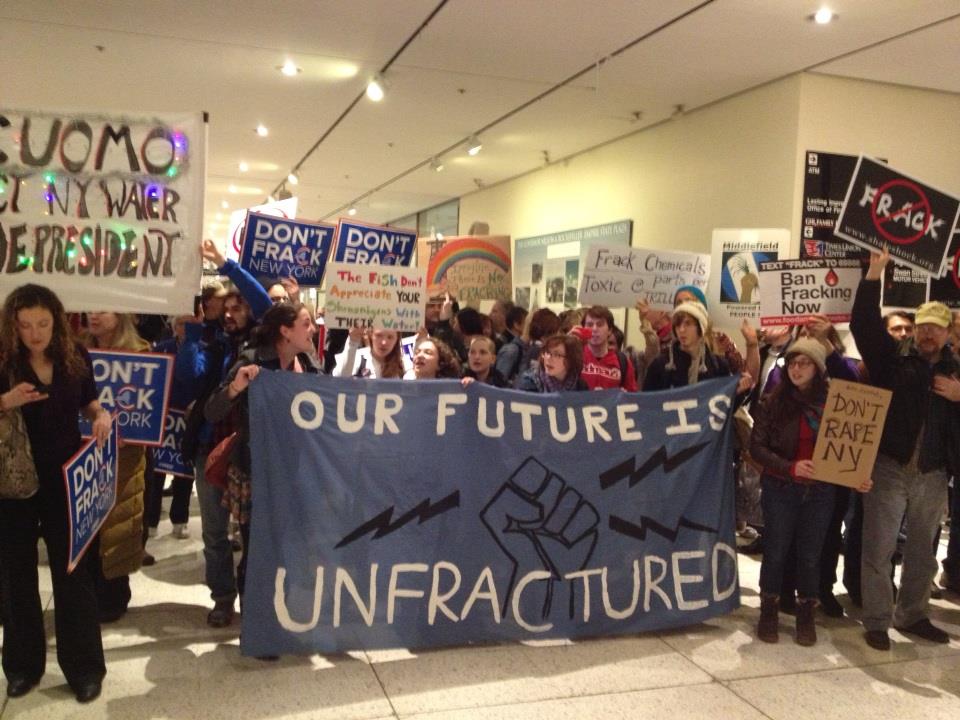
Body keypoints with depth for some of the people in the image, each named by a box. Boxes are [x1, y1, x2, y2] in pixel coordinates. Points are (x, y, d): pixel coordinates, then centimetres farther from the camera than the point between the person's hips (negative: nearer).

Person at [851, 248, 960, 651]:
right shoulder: (893, 356, 0)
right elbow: (863, 324, -13)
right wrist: (874, 276, -19)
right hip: (888, 467, -4)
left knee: (922, 551, 16)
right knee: (879, 549, 0)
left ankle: (911, 616, 32)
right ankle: (876, 622, 11)